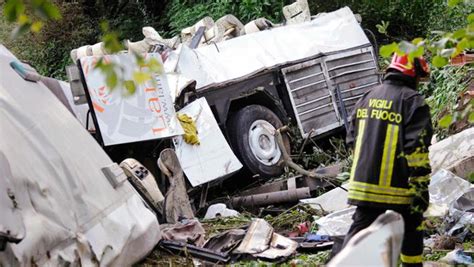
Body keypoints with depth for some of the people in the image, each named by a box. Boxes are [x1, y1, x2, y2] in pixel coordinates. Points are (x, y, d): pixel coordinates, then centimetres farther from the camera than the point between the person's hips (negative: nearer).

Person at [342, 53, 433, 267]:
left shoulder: (367, 99, 11)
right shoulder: (413, 102, -10)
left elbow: (353, 140, 17)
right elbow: (417, 150, -17)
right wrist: (420, 189, -15)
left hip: (363, 184, 5)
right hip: (398, 189, -5)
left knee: (359, 230, 8)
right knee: (411, 233, 13)